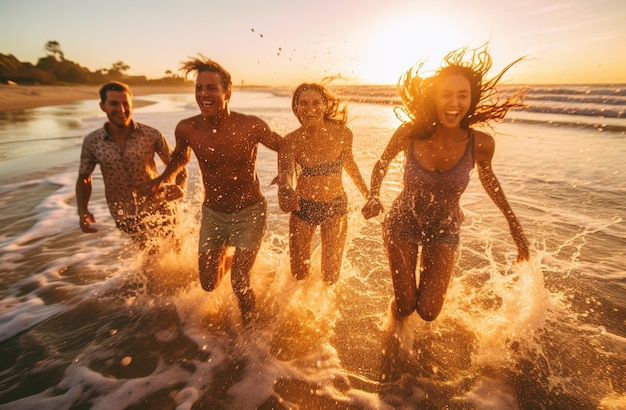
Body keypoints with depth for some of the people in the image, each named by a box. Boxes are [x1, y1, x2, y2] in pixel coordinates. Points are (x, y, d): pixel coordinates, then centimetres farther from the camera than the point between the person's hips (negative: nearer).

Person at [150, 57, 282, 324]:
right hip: (212, 214, 3)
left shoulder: (251, 126, -19)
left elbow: (282, 147, -1)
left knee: (239, 281, -7)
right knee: (209, 284, 12)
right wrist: (162, 178, 1)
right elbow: (180, 156, 13)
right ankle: (225, 258, 48)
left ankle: (250, 327, 26)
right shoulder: (186, 129, -11)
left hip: (250, 212, -3)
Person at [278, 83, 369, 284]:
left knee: (330, 276, 8)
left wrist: (368, 195, 10)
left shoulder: (342, 134, -15)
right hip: (303, 207, 0)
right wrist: (286, 192, -56)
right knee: (299, 274, 14)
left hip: (335, 207, 1)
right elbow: (285, 173, -32)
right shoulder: (291, 141, -18)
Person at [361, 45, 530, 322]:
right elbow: (382, 163, 0)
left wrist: (514, 225, 9)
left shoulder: (481, 144, -18)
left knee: (428, 312, 4)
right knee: (405, 306, 5)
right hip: (403, 224, -1)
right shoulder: (409, 133, -20)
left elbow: (487, 176, 4)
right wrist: (373, 198, -17)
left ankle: (428, 284, 43)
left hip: (444, 231, 1)